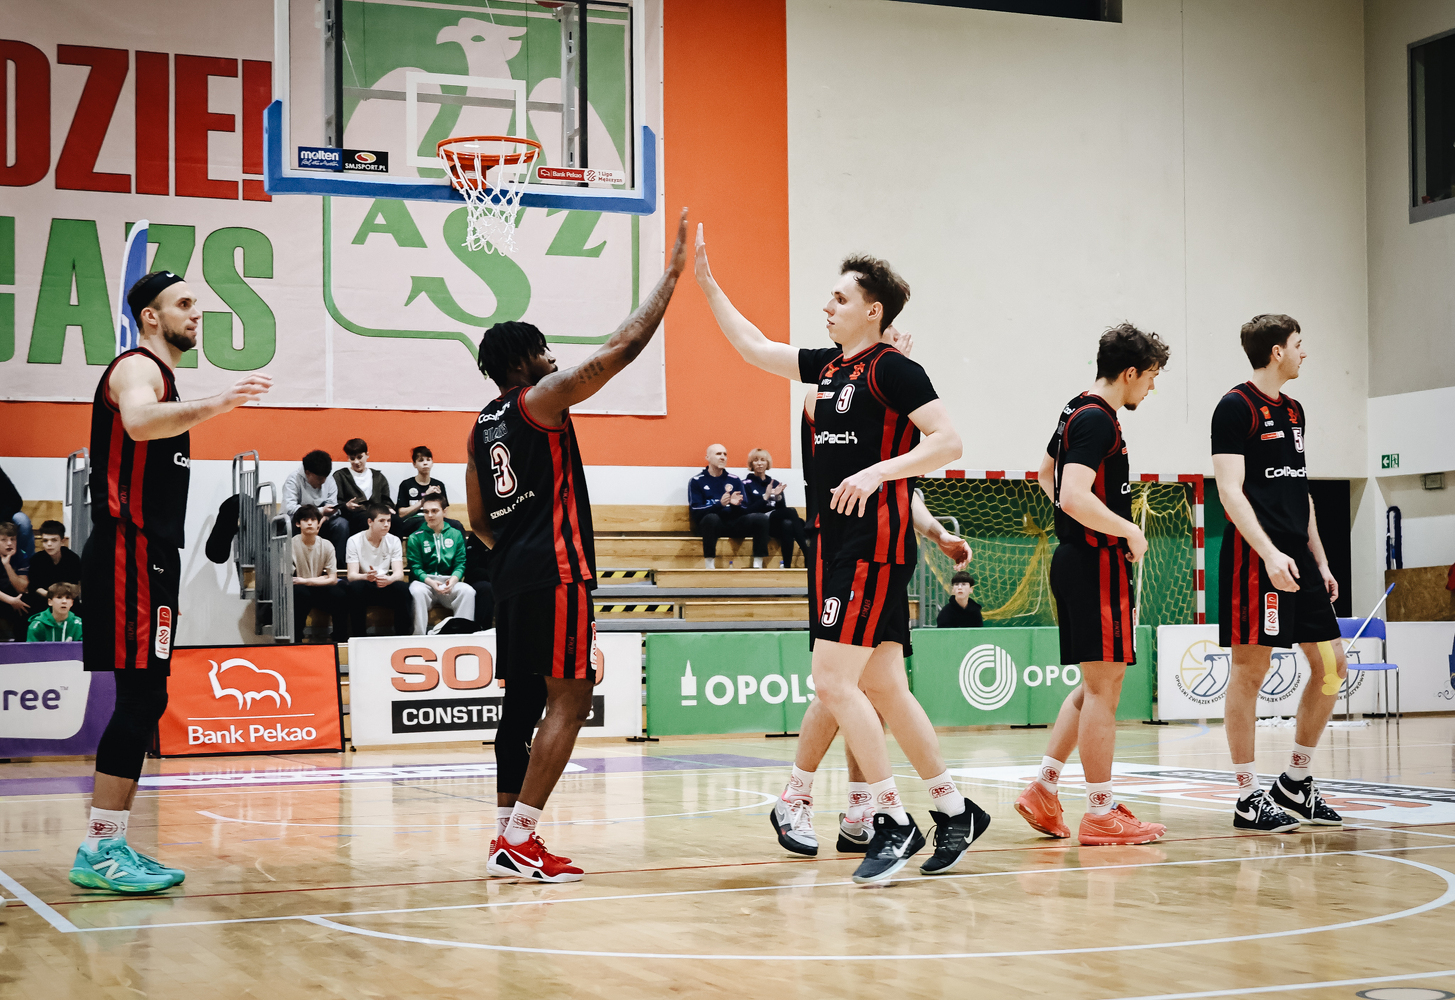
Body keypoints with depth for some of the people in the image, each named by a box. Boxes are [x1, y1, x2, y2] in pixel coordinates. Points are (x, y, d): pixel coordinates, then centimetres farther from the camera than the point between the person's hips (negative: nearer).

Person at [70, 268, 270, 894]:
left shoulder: (160, 376, 23)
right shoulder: (137, 367, -8)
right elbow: (138, 421, -33)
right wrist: (215, 405, -47)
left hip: (148, 556, 10)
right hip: (130, 555, -10)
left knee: (144, 701, 9)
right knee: (141, 699, -13)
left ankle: (108, 847, 12)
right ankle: (100, 850, -13)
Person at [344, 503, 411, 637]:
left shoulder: (393, 541, 3)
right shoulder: (354, 541, -4)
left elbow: (399, 573, -7)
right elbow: (352, 575, -13)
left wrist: (389, 579, -33)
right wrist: (366, 577, -38)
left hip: (386, 588, 2)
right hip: (363, 590, -2)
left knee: (403, 588, -30)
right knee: (356, 586, -36)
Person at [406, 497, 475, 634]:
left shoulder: (456, 534, 14)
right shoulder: (416, 537, 8)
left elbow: (460, 563, 7)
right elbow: (415, 567, 0)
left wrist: (453, 580, -16)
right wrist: (430, 582, -20)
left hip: (450, 582, 2)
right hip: (424, 581, -2)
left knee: (468, 591, -30)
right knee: (417, 591, -37)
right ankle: (419, 635, -35)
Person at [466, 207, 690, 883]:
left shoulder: (481, 427, 18)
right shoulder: (542, 399, -6)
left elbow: (478, 519, 20)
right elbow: (621, 348, -11)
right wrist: (671, 276, -6)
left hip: (511, 574, 9)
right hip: (554, 573, -9)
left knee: (523, 701, 13)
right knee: (569, 700, -8)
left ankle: (508, 837, 14)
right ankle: (518, 841, -13)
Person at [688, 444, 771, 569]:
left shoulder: (734, 480, 15)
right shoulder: (696, 481, 5)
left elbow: (746, 511, 9)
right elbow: (695, 512, -7)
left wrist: (736, 504, -16)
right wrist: (720, 504, -22)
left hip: (733, 524, 4)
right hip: (711, 525, -4)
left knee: (761, 519, -20)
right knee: (711, 518, -38)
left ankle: (757, 566, -21)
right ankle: (709, 566, -34)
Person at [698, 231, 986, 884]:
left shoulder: (891, 368, -9)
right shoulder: (830, 365, 15)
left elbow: (947, 441, -16)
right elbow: (752, 346, 24)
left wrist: (875, 471, -25)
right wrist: (705, 281, 21)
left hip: (874, 543, -9)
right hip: (838, 543, 9)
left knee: (833, 680, -13)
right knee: (882, 689, 10)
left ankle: (894, 822, -7)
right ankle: (955, 812, 19)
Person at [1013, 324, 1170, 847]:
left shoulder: (1078, 412, 15)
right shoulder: (1097, 420, -16)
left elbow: (1046, 474, 30)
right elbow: (1076, 497, -28)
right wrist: (1129, 530, -16)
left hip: (1076, 559, 10)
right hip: (1099, 565, -10)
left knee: (1094, 687, 16)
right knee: (1104, 689, -5)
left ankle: (1043, 788, 16)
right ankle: (1102, 814, 0)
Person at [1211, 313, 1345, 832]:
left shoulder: (1293, 411, 19)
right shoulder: (1237, 406, -7)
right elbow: (1230, 489, -15)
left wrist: (1320, 561, 19)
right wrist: (1270, 552, -24)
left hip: (1297, 556, 9)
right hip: (1255, 556, -9)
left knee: (1332, 664, 7)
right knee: (1250, 672, -5)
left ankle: (1295, 783, 18)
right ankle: (1248, 798, 1)